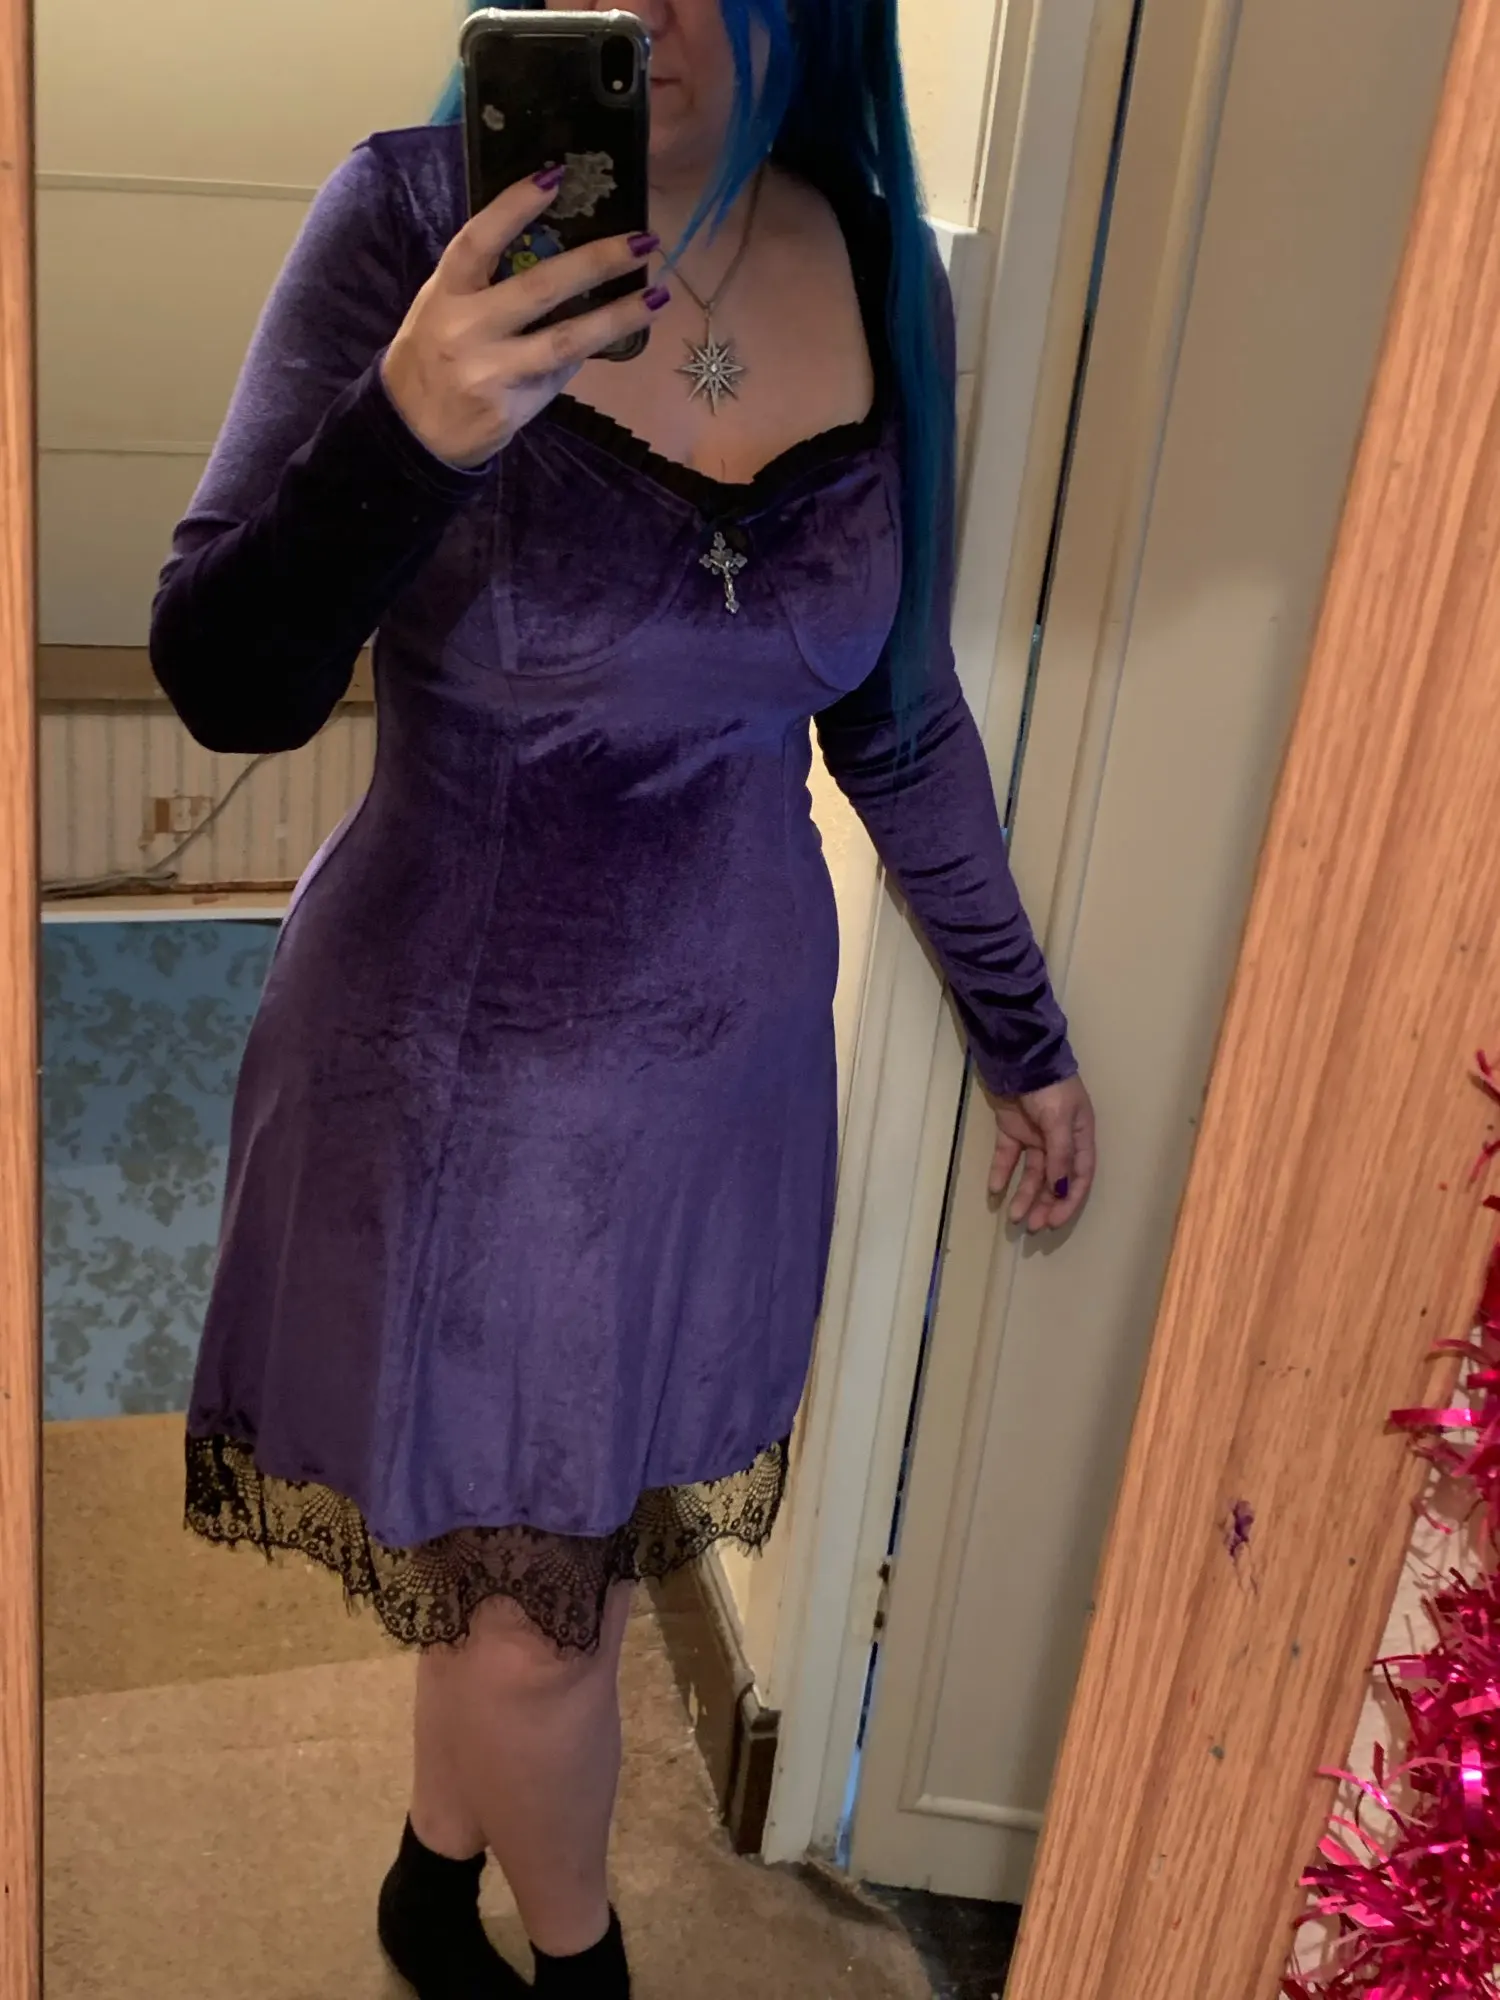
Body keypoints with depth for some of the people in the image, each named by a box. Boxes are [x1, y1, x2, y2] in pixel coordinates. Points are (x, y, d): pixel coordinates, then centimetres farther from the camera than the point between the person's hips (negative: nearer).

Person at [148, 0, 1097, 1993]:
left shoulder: (875, 276, -4)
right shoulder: (416, 224, -16)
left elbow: (899, 717, 6)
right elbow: (225, 690, -17)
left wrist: (1023, 1035, 13)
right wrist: (409, 432, -35)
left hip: (727, 1058, 4)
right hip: (451, 1064, -3)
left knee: (550, 1541, 20)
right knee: (529, 1605, 12)